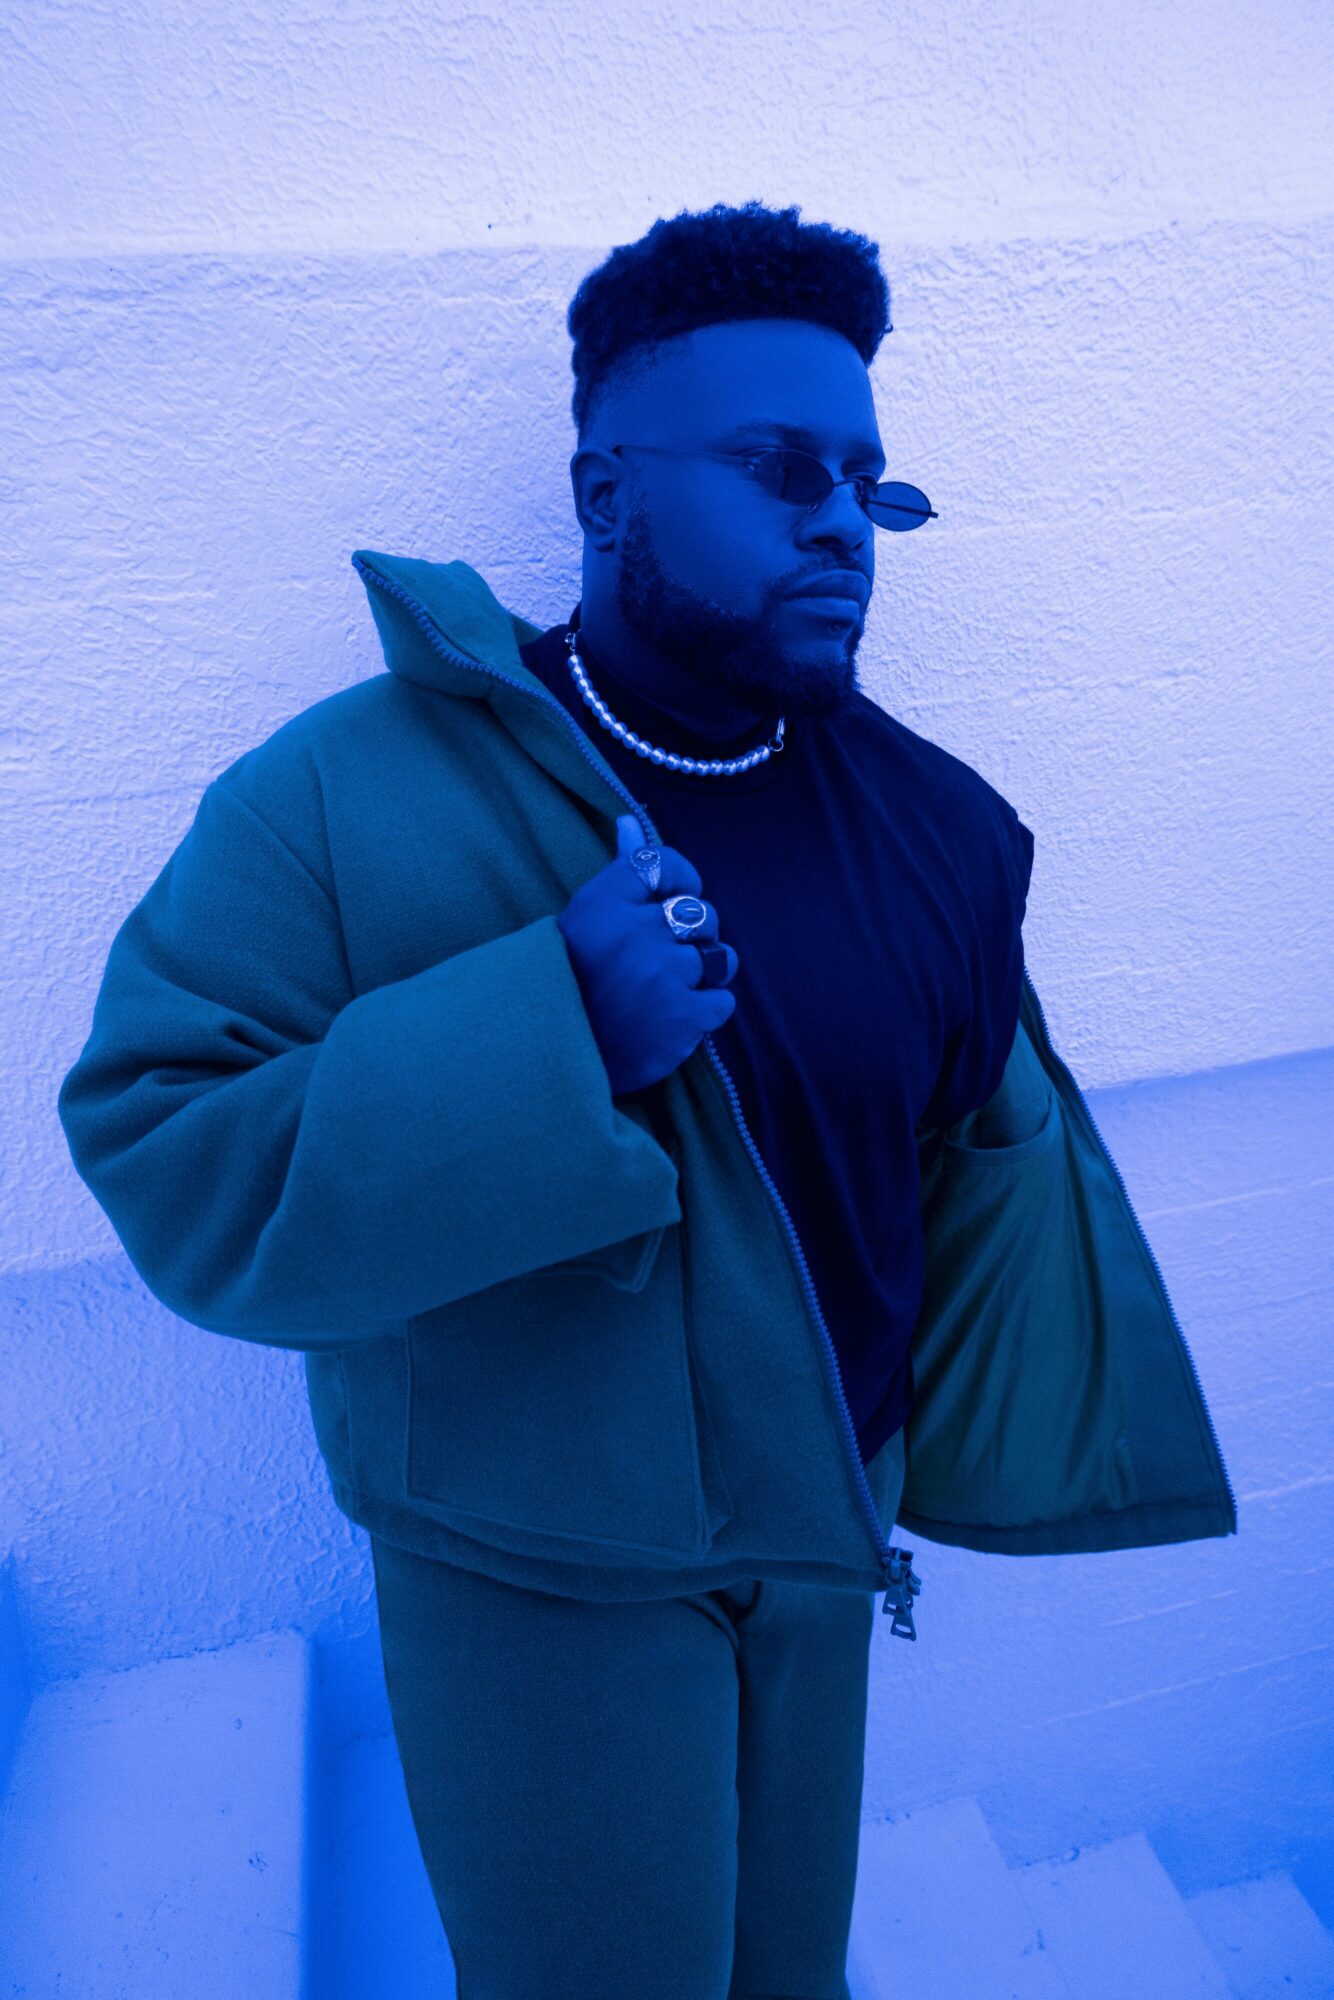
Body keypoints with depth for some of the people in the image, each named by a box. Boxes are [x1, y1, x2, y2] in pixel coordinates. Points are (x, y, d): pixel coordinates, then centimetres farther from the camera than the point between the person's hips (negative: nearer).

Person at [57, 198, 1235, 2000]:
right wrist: (549, 1032, -32)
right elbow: (166, 1162, -21)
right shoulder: (351, 793, -17)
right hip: (541, 1577, -4)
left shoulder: (930, 824, -3)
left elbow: (995, 1160, 7)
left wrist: (953, 1457, 11)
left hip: (821, 1550, 5)